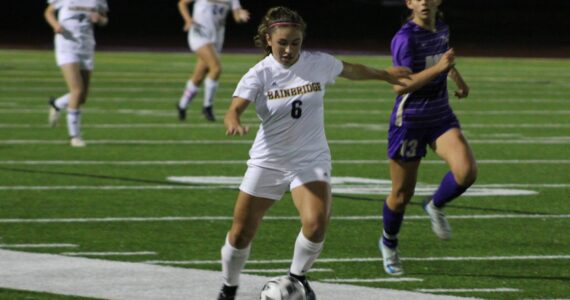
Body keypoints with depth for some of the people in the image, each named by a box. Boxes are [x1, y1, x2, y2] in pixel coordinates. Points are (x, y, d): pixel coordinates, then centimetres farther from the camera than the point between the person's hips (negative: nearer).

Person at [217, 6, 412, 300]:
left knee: (316, 224, -24)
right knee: (240, 234, 2)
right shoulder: (259, 74, -13)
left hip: (311, 160, 0)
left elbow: (351, 70, 15)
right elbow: (233, 110, -25)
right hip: (267, 162, 0)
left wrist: (384, 74, 31)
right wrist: (234, 124, -50)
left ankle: (298, 276, 4)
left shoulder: (319, 64, -6)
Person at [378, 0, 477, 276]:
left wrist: (457, 78, 13)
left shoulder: (441, 29, 3)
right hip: (409, 121, -5)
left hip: (441, 118, 5)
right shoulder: (405, 38, -18)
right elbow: (399, 86, -25)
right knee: (402, 194, 6)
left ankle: (435, 206, 10)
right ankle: (389, 243, 34)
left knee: (466, 170, -20)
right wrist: (438, 68, -31)